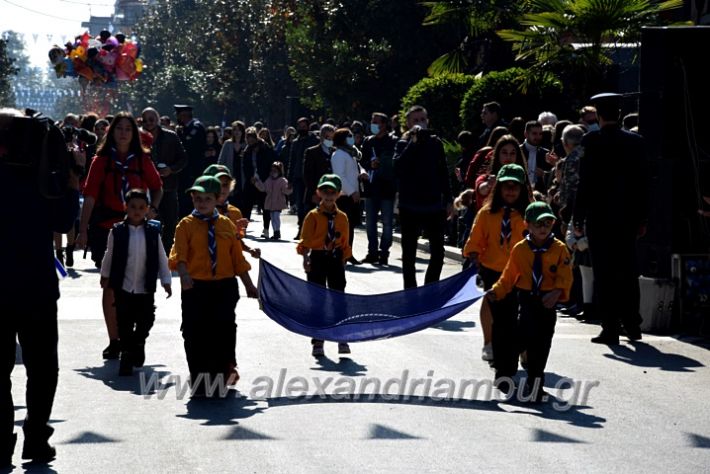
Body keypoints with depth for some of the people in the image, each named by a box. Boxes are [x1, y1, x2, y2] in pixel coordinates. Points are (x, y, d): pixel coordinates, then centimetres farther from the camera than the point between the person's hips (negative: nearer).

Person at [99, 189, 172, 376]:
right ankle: (126, 355, 14)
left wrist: (166, 281, 3)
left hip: (146, 288, 1)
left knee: (146, 320, 8)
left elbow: (162, 258, 4)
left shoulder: (153, 231, -2)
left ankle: (138, 342, 37)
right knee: (124, 322, 2)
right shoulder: (117, 231, -4)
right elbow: (109, 255, 9)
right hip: (123, 287, -1)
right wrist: (105, 276, 16)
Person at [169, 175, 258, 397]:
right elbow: (179, 254, -13)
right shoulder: (186, 225, 0)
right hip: (195, 287, -1)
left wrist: (248, 285, 11)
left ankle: (223, 370, 18)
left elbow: (237, 257, 11)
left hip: (225, 287, 2)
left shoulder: (227, 225, 8)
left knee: (224, 330, 2)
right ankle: (199, 379, 12)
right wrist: (184, 273, -32)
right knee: (195, 334, 2)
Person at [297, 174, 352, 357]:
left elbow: (345, 242, 11)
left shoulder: (342, 217, 5)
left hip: (336, 259, 2)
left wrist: (343, 260, 5)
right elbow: (305, 240, -5)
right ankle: (317, 342, 9)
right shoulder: (313, 216, -3)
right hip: (317, 259, -2)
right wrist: (306, 259, -16)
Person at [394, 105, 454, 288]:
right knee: (409, 253, 5)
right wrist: (413, 143, -20)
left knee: (438, 251, 3)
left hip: (433, 205, 2)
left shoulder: (435, 143, 7)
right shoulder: (403, 144, -1)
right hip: (410, 206, -2)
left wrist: (448, 200, 9)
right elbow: (398, 167, -20)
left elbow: (443, 172, 11)